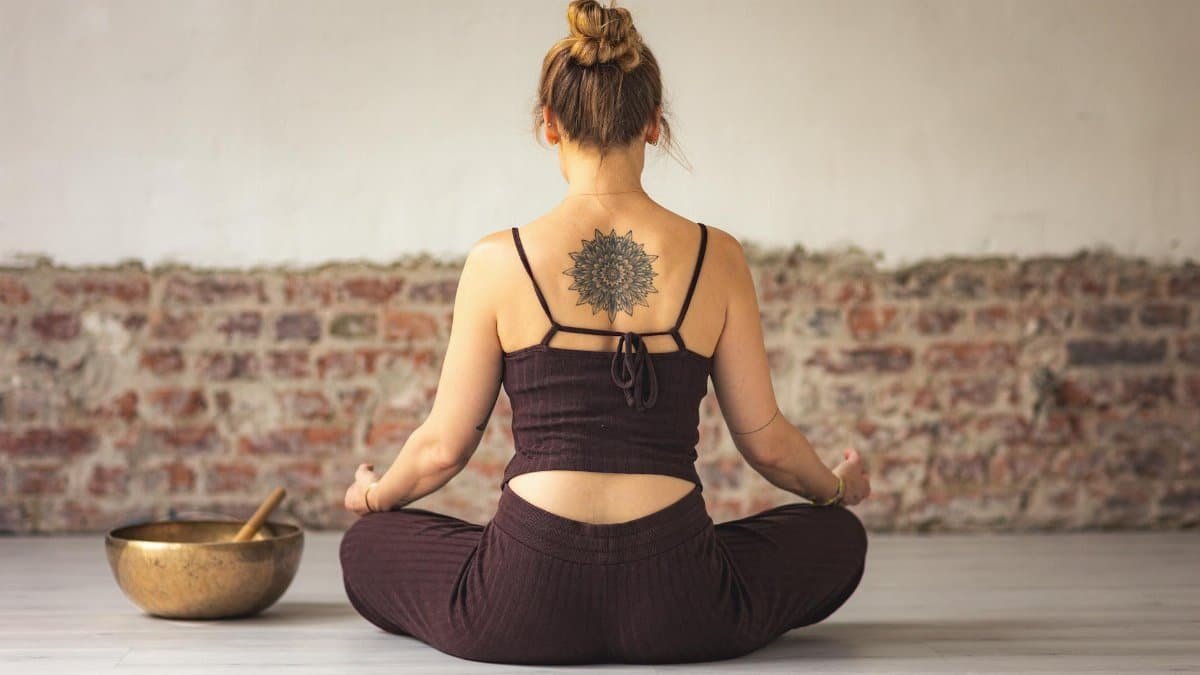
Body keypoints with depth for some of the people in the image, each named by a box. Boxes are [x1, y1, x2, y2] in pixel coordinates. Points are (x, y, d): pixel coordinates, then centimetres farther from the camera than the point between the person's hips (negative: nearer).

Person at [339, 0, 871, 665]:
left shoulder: (499, 261, -4)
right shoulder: (715, 257, -1)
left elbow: (443, 447, 4)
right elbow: (767, 442, 6)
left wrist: (370, 494, 26)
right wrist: (837, 487, 28)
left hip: (523, 608, -1)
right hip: (677, 612, 1)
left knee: (367, 544, 29)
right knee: (838, 536, 30)